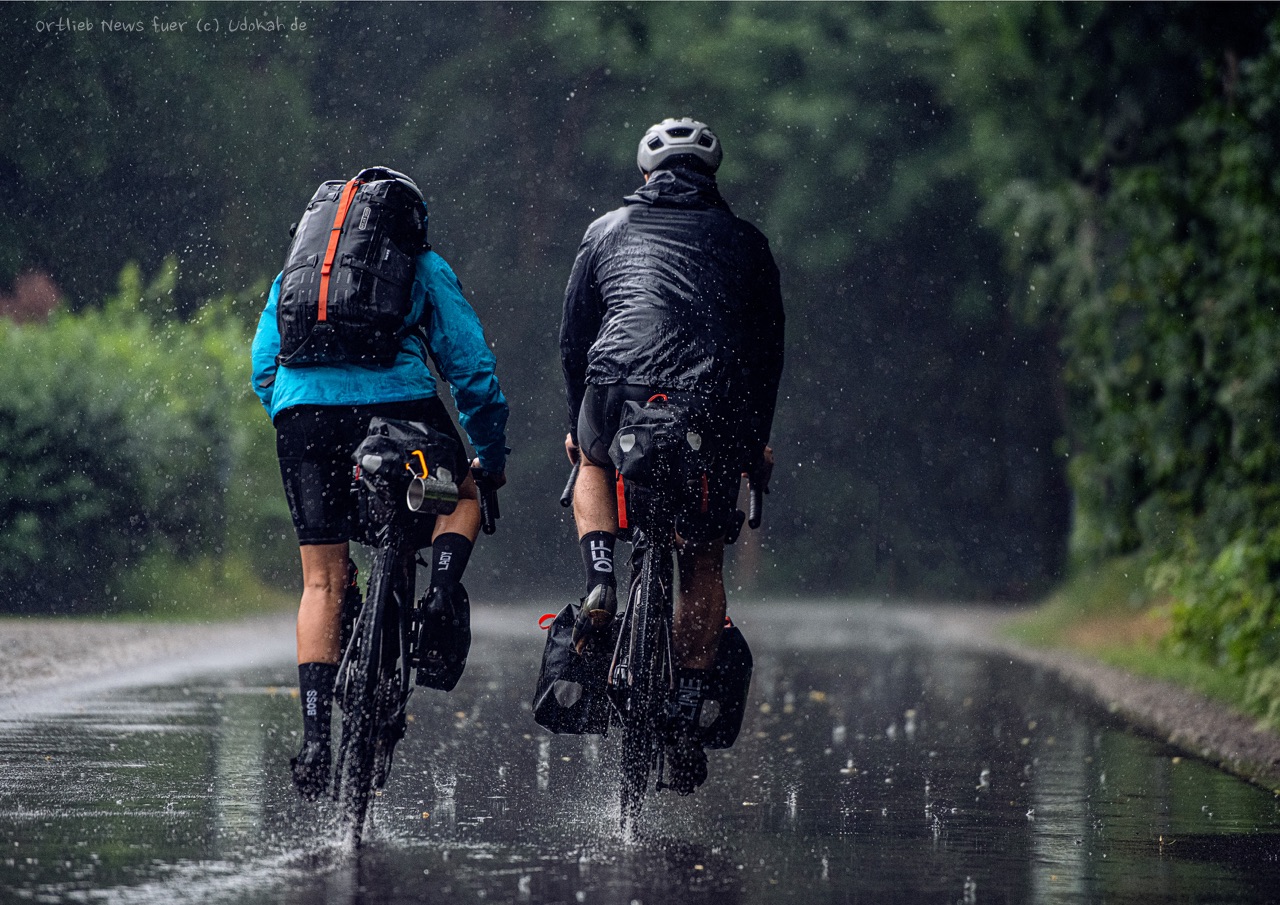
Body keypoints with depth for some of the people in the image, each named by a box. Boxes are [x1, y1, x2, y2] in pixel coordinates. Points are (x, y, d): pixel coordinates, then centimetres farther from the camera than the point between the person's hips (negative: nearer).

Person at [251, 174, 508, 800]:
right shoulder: (424, 267, 22)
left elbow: (264, 367, 25)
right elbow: (470, 364, 17)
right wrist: (492, 453, 24)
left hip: (300, 411, 2)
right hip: (396, 400, -2)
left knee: (323, 584, 8)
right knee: (464, 490, 29)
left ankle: (314, 737, -2)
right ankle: (442, 590, 0)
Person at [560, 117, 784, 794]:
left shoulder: (608, 230, 21)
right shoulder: (745, 242, 22)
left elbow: (572, 337, 24)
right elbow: (767, 349, 23)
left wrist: (577, 424, 36)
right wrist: (756, 443, 34)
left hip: (622, 389, 0)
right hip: (716, 408, 0)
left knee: (594, 468, 34)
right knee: (702, 566, 15)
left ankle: (600, 584, 8)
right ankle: (685, 717, 9)